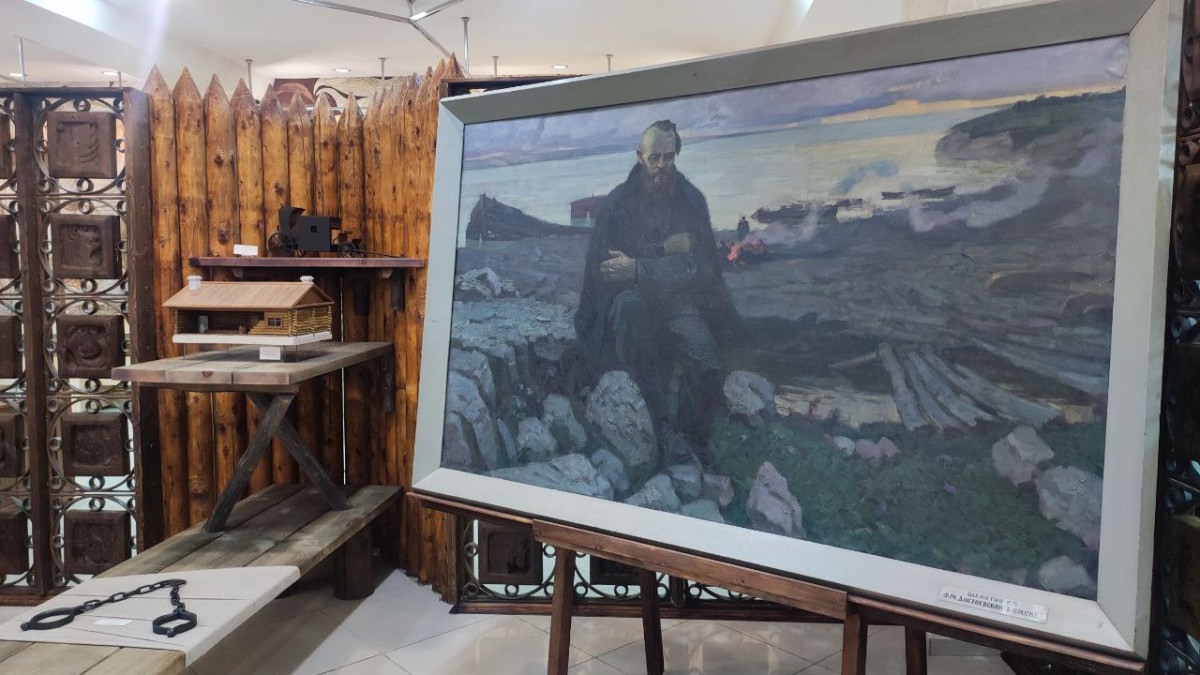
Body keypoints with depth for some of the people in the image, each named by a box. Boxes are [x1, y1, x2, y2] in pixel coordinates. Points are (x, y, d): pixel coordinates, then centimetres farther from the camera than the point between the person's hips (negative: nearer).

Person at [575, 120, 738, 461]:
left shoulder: (691, 200, 3)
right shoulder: (618, 202, -1)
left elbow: (695, 268, -7)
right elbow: (603, 264, -10)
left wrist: (638, 268, -21)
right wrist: (663, 249, -14)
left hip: (677, 301, 1)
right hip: (627, 301, -1)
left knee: (710, 368, -27)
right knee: (631, 305, -40)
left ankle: (689, 440, 4)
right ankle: (662, 425, -31)